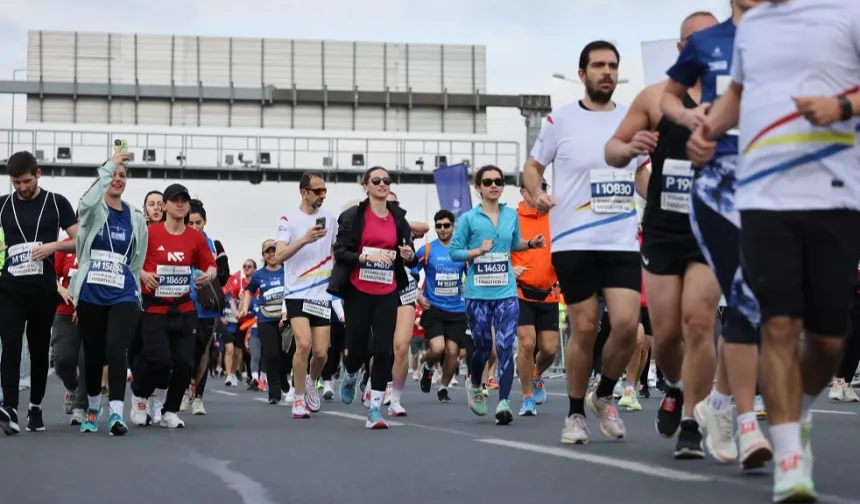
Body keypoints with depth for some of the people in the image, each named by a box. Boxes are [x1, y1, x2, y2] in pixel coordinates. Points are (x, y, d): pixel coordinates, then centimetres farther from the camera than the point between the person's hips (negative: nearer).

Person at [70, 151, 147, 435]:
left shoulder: (135, 218, 7)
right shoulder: (93, 211, 1)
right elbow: (88, 201, -26)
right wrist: (109, 166, -25)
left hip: (123, 296, 0)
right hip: (90, 295, 0)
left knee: (115, 348, -19)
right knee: (93, 354, 8)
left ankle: (116, 414, -22)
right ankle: (93, 407, 32)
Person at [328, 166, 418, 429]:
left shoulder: (398, 218, 8)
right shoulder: (352, 216, -3)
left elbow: (409, 257, 14)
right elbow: (340, 251, -7)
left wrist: (410, 256, -9)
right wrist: (366, 257, -21)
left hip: (387, 293, 2)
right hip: (358, 292, -2)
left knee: (383, 349, -7)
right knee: (357, 348, 4)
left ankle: (375, 410, -1)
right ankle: (349, 377, 41)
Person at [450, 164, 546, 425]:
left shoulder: (512, 215, 8)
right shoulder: (468, 218, -2)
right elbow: (454, 251, -1)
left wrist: (530, 243, 5)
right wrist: (478, 251, -15)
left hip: (506, 292, 2)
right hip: (478, 293, -2)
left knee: (506, 347, -10)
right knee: (483, 346, 7)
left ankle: (503, 403, -10)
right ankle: (474, 386, 38)